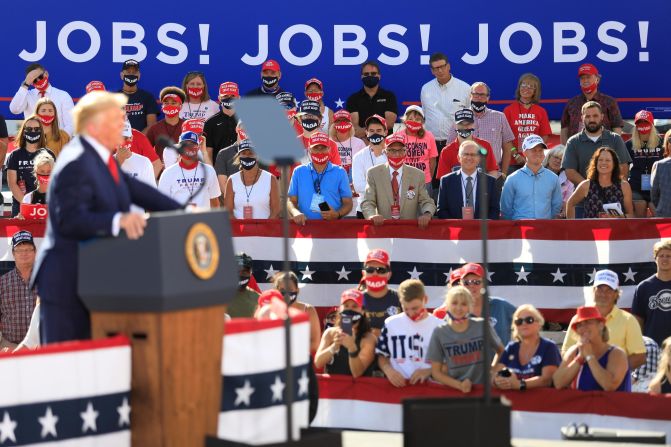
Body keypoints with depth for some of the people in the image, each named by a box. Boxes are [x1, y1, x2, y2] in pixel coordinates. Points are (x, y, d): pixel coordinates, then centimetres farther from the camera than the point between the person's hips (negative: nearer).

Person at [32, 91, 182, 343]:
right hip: (68, 282, -10)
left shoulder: (101, 159, 12)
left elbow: (136, 190, 17)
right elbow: (70, 220, -27)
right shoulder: (76, 163, -18)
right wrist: (118, 221, -38)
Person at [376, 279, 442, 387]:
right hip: (397, 384, 1)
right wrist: (388, 370, -3)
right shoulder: (391, 324, 12)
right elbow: (382, 355, 17)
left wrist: (429, 371, -8)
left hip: (429, 384, -1)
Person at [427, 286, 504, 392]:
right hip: (454, 389, 0)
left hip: (484, 387, 0)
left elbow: (501, 351, 16)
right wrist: (459, 385, -9)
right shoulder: (439, 333, 2)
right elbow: (436, 372, 4)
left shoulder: (482, 326, 1)